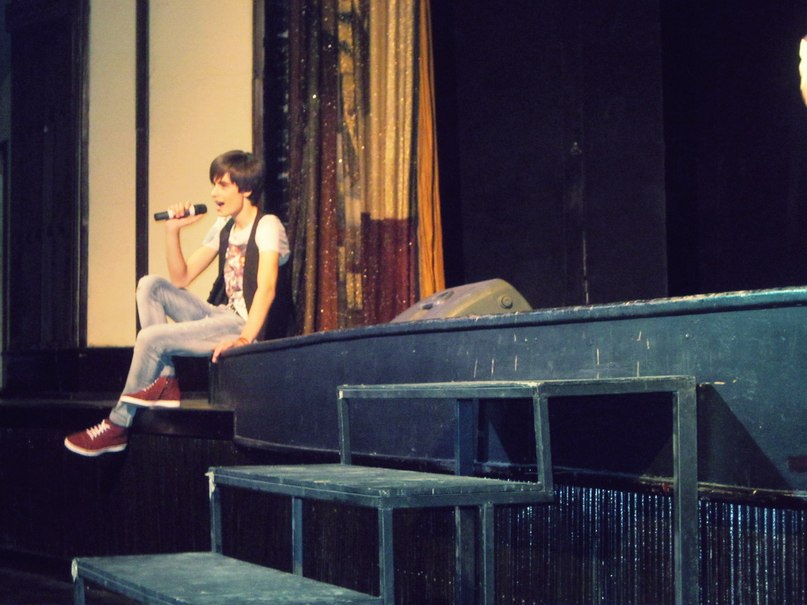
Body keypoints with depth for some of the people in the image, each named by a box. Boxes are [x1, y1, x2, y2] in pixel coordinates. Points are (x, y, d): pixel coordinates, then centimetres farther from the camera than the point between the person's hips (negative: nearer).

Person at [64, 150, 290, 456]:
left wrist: (245, 339, -34)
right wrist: (172, 230, 2)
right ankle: (164, 382, -10)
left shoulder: (267, 226, -9)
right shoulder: (223, 227, 17)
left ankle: (118, 425, -5)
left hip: (245, 324, -8)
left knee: (151, 338, -20)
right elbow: (181, 278, 15)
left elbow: (266, 288, -23)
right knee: (150, 285, -5)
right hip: (219, 315, 8)